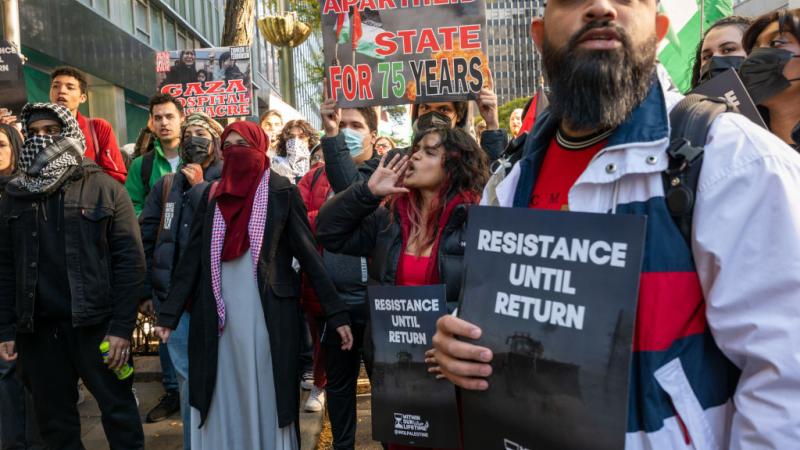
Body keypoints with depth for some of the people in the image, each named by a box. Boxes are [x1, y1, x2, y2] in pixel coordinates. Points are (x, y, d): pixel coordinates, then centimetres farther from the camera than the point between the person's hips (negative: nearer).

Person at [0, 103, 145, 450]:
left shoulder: (104, 188, -2)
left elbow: (130, 260, -7)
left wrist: (122, 327, -12)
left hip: (96, 324, -3)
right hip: (38, 329, 4)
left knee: (119, 411, 6)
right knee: (54, 420, 15)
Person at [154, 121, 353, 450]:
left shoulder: (282, 192, -2)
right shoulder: (212, 194, 8)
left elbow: (308, 252, -5)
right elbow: (192, 256, 6)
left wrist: (336, 313, -9)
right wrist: (169, 313, 2)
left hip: (268, 314, -3)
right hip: (219, 316, 3)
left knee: (267, 396, 6)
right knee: (222, 399, 11)